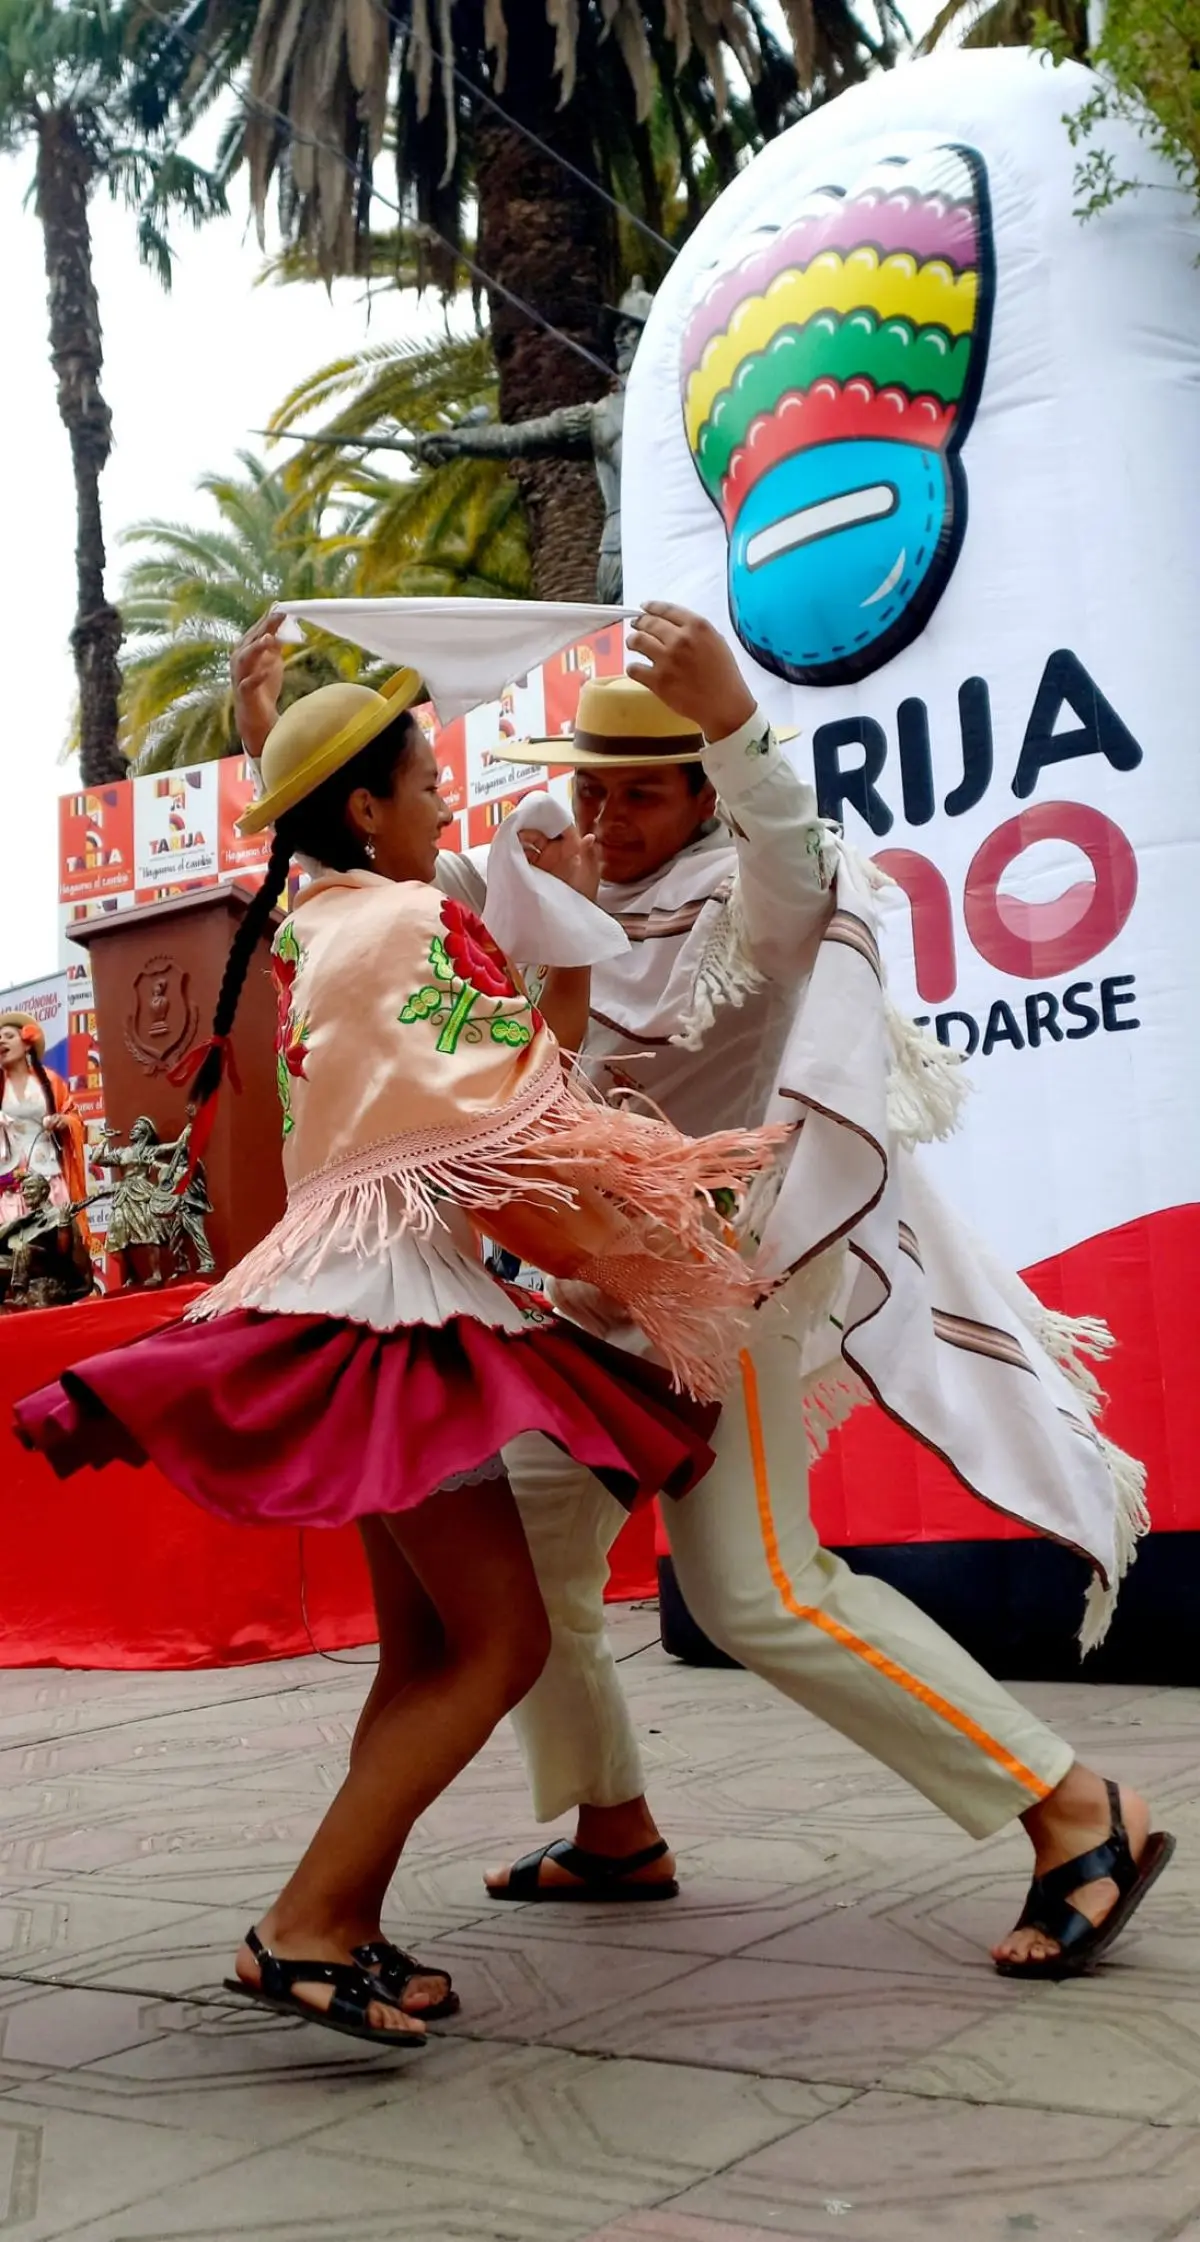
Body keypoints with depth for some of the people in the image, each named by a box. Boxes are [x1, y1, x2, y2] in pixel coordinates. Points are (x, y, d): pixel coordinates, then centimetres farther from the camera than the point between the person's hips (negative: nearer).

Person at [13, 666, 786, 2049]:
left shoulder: (308, 924, 14)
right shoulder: (416, 922, -11)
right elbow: (532, 1120, -15)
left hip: (354, 1296, 10)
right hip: (393, 1297, -10)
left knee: (424, 1646, 13)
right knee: (502, 1642, -8)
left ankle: (349, 1929, 15)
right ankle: (304, 1926, -8)